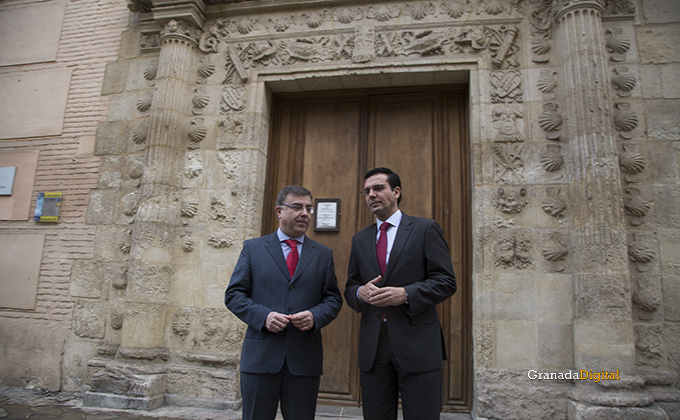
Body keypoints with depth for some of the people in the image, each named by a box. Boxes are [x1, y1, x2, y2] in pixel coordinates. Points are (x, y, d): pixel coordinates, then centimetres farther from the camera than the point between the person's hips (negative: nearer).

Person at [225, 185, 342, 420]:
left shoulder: (323, 254, 11)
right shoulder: (252, 248, 6)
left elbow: (333, 298, 9)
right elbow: (234, 294, 2)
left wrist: (315, 316, -12)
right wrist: (263, 316, -14)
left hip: (305, 360, 2)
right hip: (260, 357, -1)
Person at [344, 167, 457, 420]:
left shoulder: (425, 229, 1)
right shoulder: (360, 240, 14)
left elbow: (446, 282, -4)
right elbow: (349, 289, 16)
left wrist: (405, 294, -18)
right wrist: (361, 293, -7)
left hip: (417, 344, -3)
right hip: (372, 346, 4)